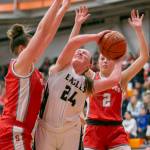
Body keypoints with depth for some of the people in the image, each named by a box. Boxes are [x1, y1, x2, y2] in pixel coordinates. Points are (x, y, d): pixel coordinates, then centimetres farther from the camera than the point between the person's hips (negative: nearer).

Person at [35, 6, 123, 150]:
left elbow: (114, 80, -1)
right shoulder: (62, 67, 6)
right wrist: (97, 36, -1)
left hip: (70, 132, 3)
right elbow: (73, 42, -10)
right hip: (46, 128, -2)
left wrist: (118, 61, 13)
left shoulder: (87, 84, 13)